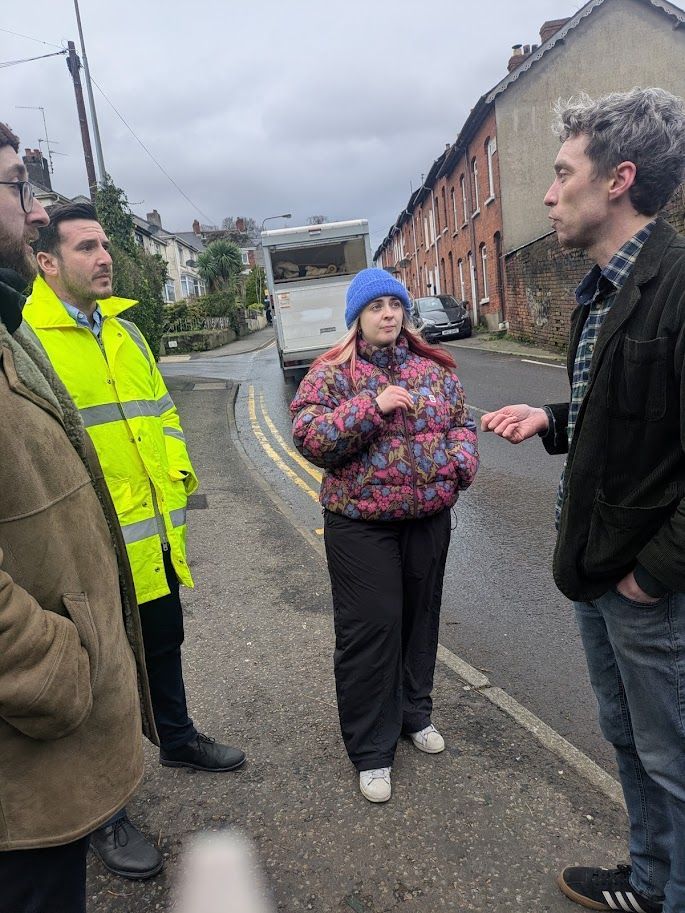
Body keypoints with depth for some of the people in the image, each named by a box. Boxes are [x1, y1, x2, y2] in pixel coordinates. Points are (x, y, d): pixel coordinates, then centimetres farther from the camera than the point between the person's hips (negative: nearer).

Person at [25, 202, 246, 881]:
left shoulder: (123, 328, 12)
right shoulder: (26, 334, -12)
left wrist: (175, 475, 10)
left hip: (156, 533, 7)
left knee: (164, 642, 24)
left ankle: (178, 739, 49)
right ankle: (102, 814, 31)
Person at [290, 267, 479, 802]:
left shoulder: (433, 367, 9)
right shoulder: (333, 373, -5)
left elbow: (461, 422, 14)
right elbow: (309, 436, -16)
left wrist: (459, 462, -6)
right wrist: (372, 407, -24)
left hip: (429, 518, 5)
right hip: (361, 523, -4)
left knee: (421, 618, 17)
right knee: (370, 629, 1)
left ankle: (415, 713, 42)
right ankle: (371, 749, 20)